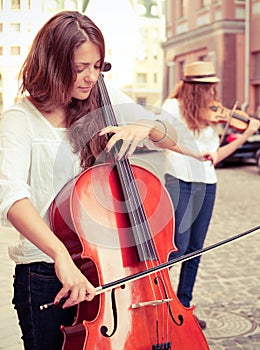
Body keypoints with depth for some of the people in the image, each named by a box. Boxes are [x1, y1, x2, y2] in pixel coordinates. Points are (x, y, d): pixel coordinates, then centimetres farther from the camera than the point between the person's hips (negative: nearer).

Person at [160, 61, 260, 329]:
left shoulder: (210, 116, 13)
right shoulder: (174, 106, -3)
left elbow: (214, 157, 12)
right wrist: (194, 150, -25)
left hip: (206, 185, 6)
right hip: (180, 182, -6)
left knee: (194, 249, 10)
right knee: (178, 247, -9)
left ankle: (183, 307, 22)